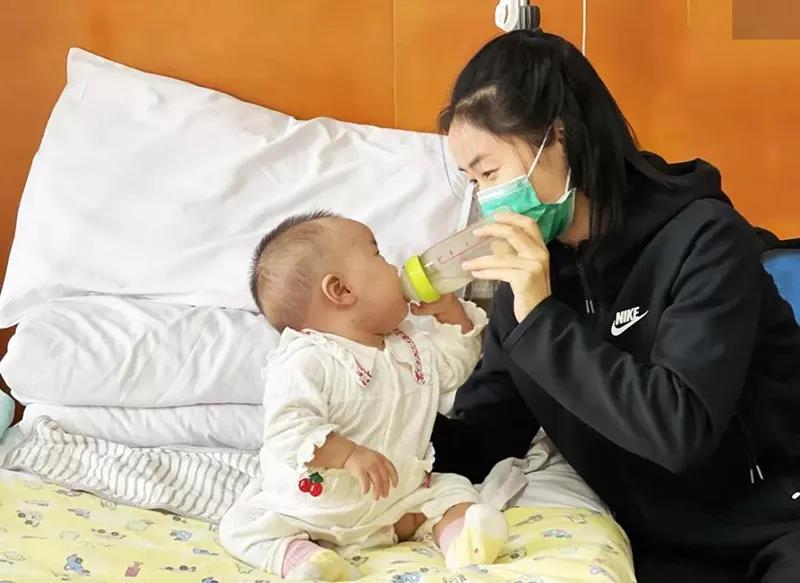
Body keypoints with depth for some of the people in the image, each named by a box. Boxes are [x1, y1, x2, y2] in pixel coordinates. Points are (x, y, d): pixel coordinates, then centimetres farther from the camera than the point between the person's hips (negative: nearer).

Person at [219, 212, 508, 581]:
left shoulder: (410, 344, 5)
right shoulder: (304, 362, -23)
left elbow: (454, 365, 18)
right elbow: (287, 428, -32)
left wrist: (448, 307, 5)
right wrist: (348, 454, -42)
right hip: (317, 506, -5)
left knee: (451, 489, -3)